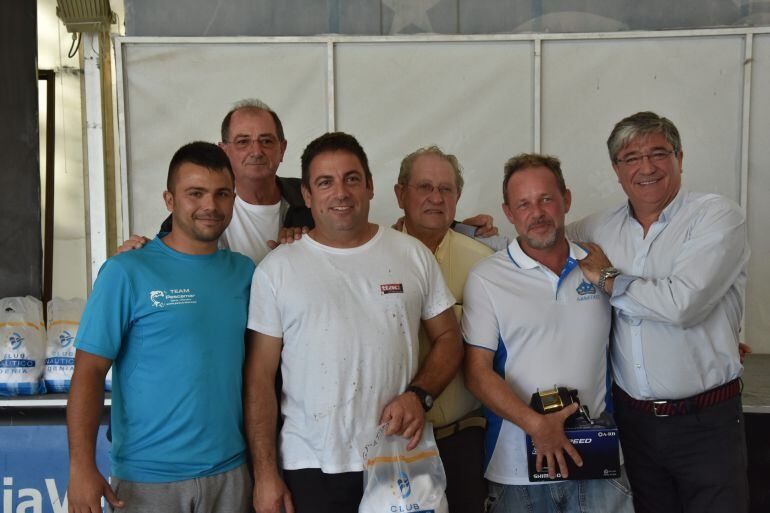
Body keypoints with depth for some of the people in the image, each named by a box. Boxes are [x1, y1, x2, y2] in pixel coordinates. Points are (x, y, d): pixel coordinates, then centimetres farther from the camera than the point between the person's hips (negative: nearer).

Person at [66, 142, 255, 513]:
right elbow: (89, 371, -10)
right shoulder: (127, 272, -8)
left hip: (230, 473, 4)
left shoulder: (244, 272, 6)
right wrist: (81, 467, -16)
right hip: (147, 479, -4)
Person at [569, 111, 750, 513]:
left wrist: (608, 279, -9)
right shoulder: (598, 229, 6)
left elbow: (682, 304, -22)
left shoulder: (717, 217, -9)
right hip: (632, 417, 4)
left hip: (706, 423, -4)